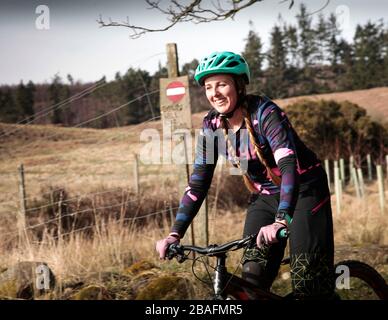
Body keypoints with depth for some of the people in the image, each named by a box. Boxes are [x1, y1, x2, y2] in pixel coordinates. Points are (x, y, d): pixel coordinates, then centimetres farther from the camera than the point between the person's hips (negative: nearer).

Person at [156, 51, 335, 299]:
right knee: (252, 279, -9)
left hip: (303, 190, -5)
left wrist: (280, 221, -51)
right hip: (265, 197, 5)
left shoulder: (265, 113, -24)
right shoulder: (213, 126, -7)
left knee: (308, 283, -13)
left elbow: (289, 165, -36)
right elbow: (198, 184, -6)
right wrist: (175, 234, -18)